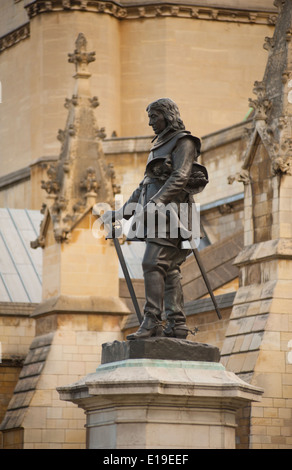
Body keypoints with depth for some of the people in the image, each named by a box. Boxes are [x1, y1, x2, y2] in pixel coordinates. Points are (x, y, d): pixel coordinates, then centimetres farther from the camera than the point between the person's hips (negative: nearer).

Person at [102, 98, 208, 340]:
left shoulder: (183, 142, -3)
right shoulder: (161, 145, 25)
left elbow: (180, 178, -18)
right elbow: (145, 185, 28)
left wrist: (155, 203, -29)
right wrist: (121, 212, 21)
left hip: (170, 210, -9)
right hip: (156, 213, 9)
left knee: (153, 263, -18)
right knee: (169, 269, 3)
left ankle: (152, 322, -24)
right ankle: (177, 324, 1)